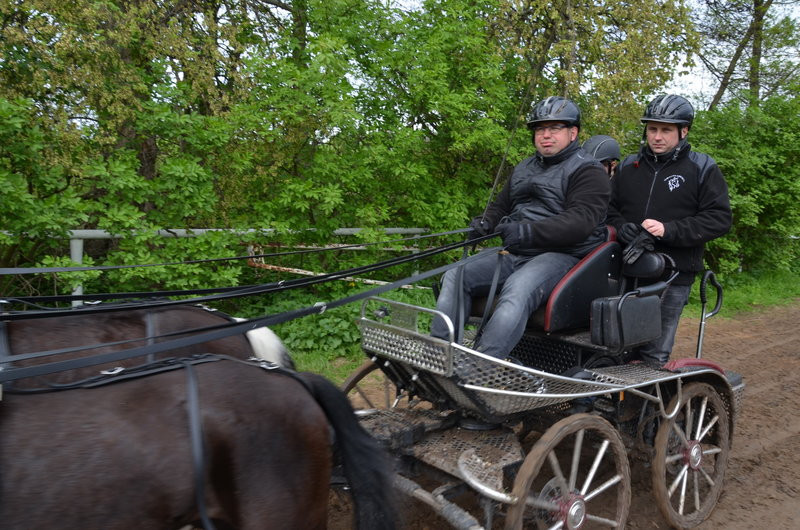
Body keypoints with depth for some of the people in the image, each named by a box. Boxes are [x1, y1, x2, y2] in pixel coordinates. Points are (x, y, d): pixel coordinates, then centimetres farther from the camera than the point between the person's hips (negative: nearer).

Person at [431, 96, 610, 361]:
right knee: (455, 276, -12)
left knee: (518, 289, -37)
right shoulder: (524, 168, 24)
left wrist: (530, 231, -30)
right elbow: (501, 204, 28)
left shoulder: (587, 171, -1)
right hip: (515, 254, 7)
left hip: (563, 255, -7)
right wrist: (485, 222, 2)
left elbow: (581, 220, -16)